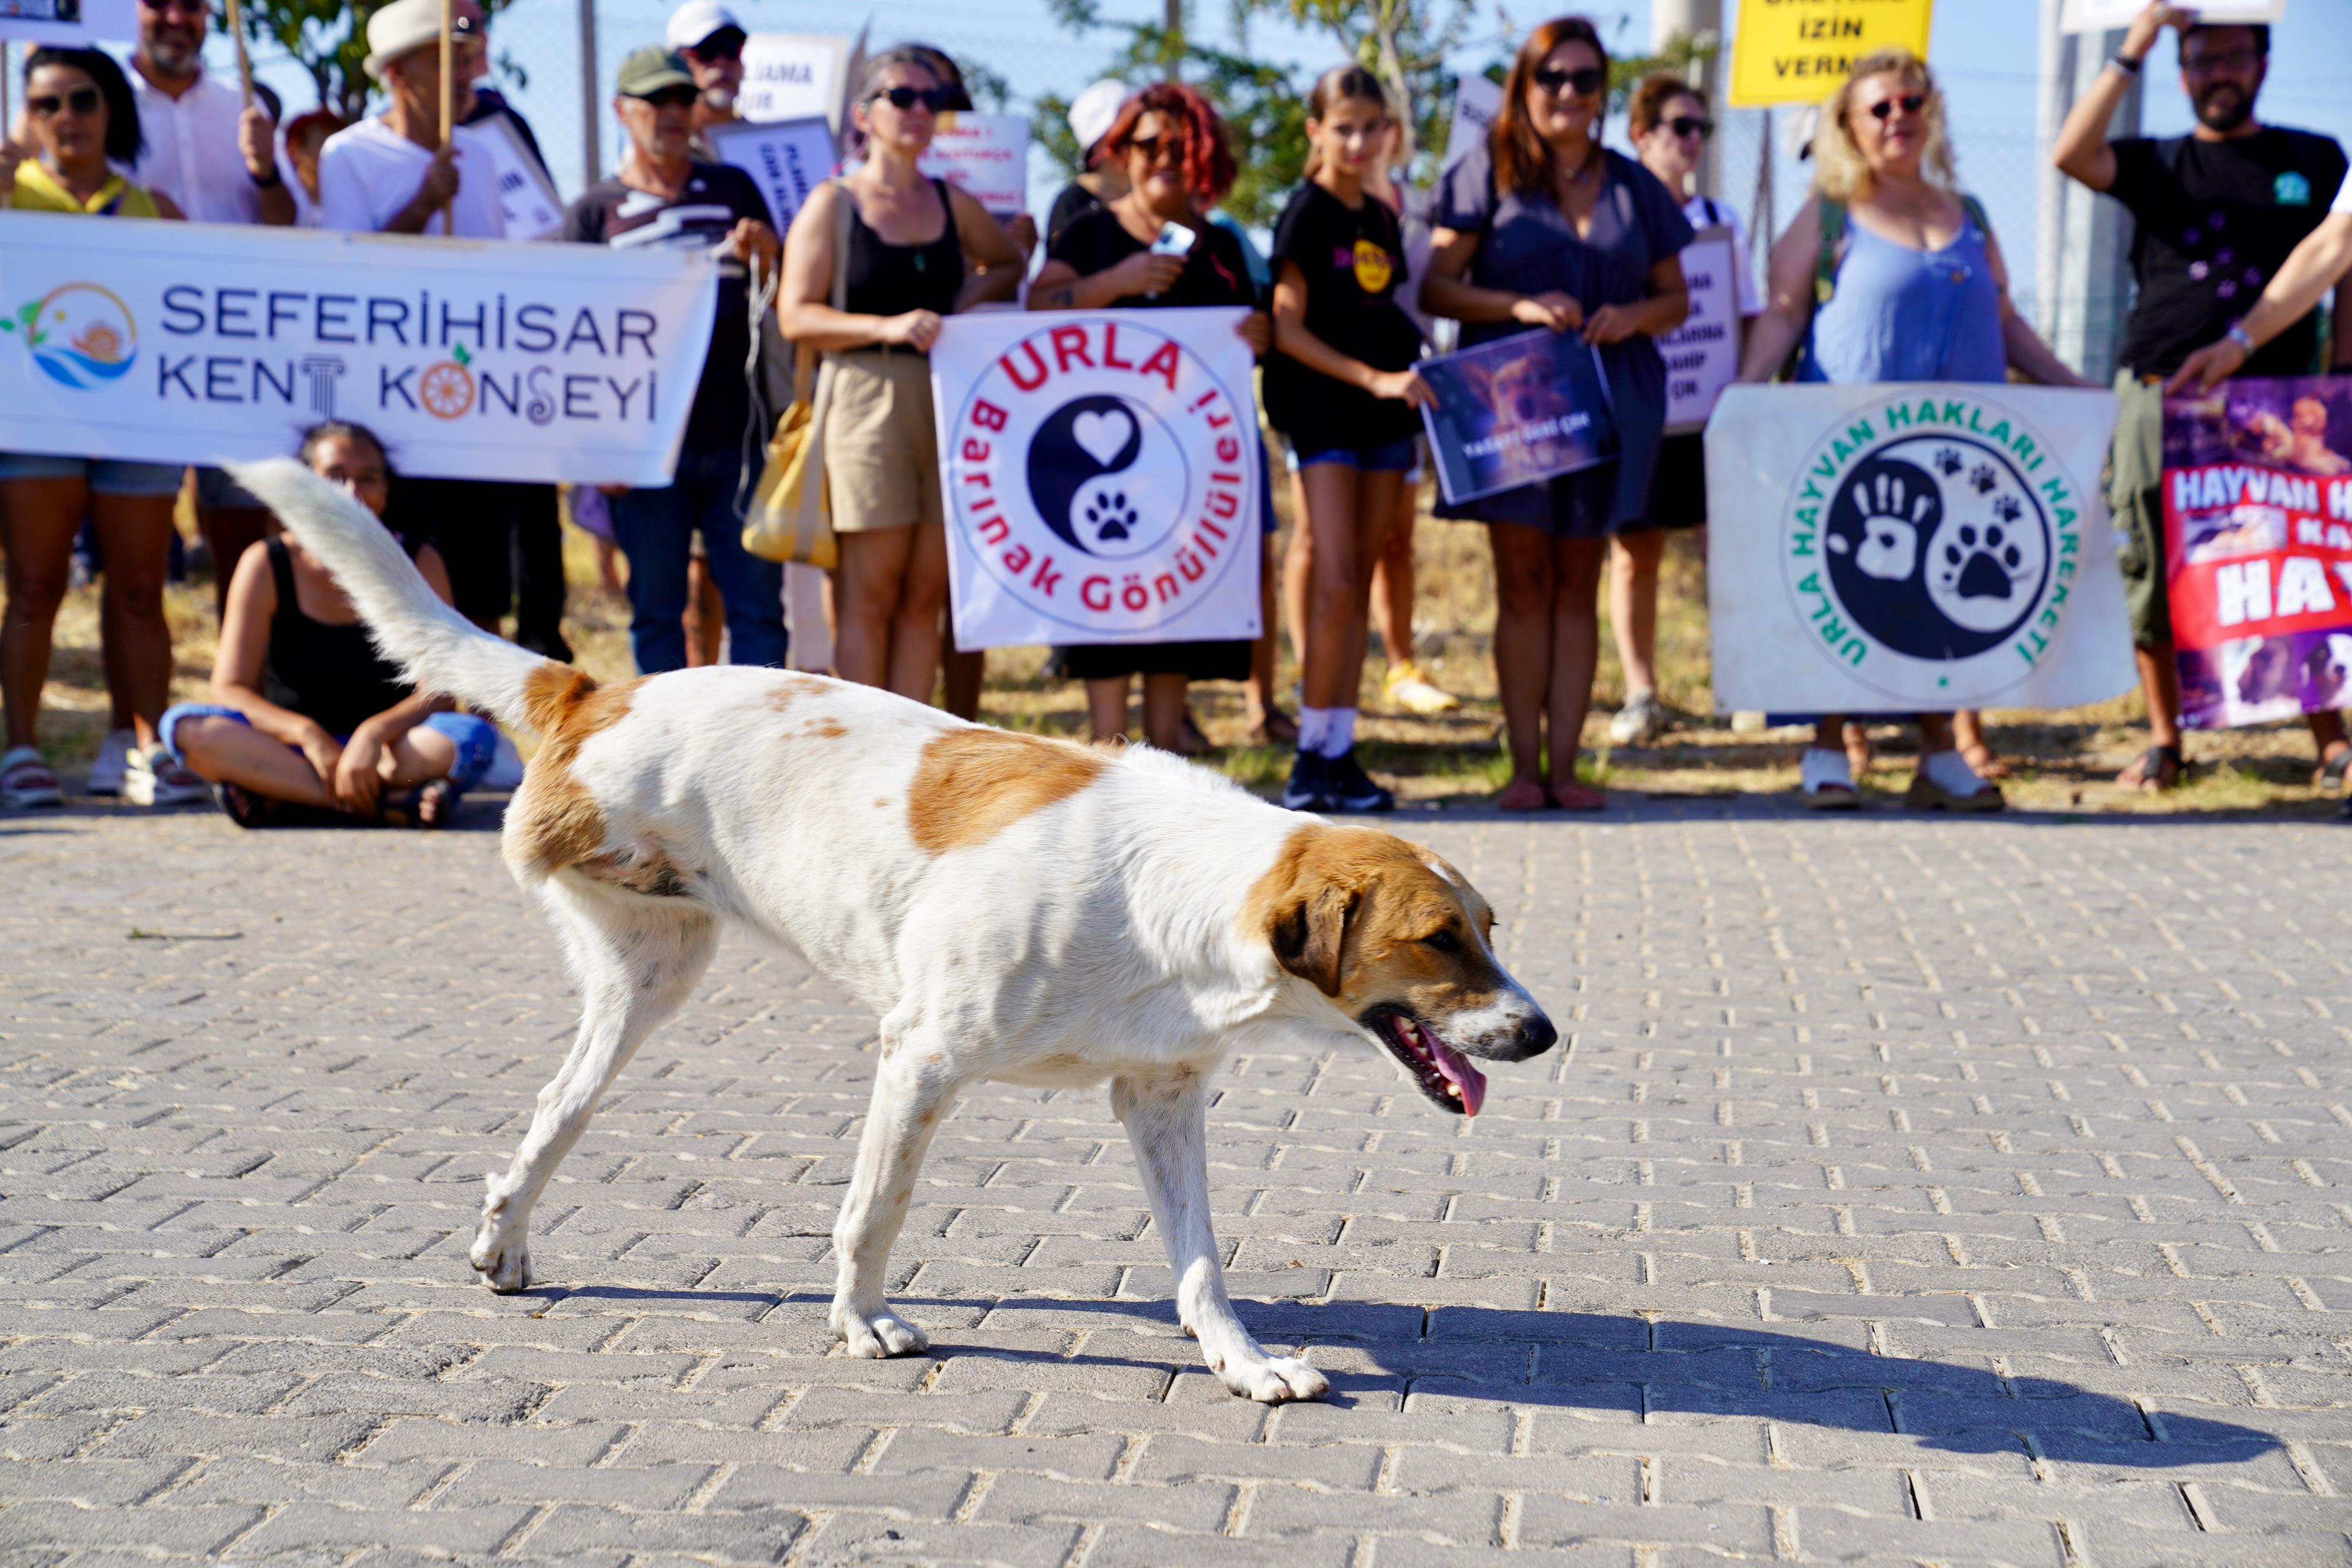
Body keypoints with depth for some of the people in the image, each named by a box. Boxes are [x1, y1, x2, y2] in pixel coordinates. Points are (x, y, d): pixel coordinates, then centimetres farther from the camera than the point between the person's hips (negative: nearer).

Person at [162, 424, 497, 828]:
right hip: (289, 745, 1)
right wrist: (307, 733, -25)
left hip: (389, 748, 0)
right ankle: (388, 803, -34)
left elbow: (439, 693, -8)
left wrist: (374, 733, -29)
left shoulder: (419, 565, 0)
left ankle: (273, 798, -29)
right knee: (185, 725, -28)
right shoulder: (266, 565, 0)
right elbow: (230, 689, -7)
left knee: (475, 736, -32)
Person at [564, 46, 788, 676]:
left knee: (757, 603, 1)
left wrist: (767, 258, -11)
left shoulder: (734, 189, 11)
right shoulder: (595, 211, 5)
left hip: (736, 435, 1)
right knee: (656, 610, 4)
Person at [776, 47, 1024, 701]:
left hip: (949, 401, 5)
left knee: (924, 597, 5)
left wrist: (977, 293, 9)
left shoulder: (953, 205, 14)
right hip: (868, 397, -5)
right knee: (869, 596, -4)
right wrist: (886, 328, -19)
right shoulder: (832, 203, 2)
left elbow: (1011, 264, 31)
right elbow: (796, 314, -6)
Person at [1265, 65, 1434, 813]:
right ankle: (1312, 750, -3)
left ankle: (1341, 752, 10)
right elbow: (1289, 329, -11)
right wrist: (1371, 378, -17)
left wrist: (1410, 370, 4)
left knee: (1359, 585, 6)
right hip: (1323, 410, -6)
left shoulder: (1383, 218, 14)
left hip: (1385, 410, 6)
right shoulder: (1306, 213, -5)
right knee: (1333, 584, -13)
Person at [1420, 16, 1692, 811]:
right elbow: (1435, 288, -2)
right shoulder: (1488, 173, 3)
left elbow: (1676, 297, 15)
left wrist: (1633, 316, -8)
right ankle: (1524, 764, 3)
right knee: (1523, 580, -1)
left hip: (1607, 404, 2)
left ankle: (1566, 762, 7)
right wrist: (1521, 307, -17)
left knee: (1578, 581, 4)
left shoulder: (1633, 185, 12)